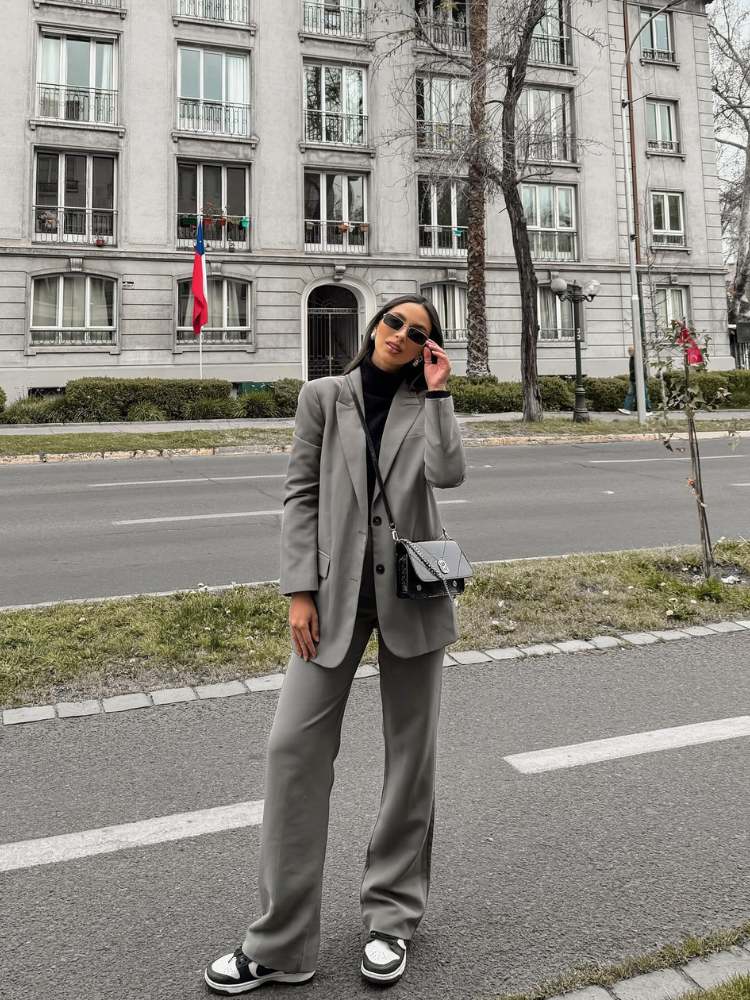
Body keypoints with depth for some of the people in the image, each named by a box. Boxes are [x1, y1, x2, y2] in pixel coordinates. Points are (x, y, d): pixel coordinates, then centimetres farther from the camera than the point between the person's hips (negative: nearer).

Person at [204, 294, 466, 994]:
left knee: (411, 750, 9)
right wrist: (300, 590, -7)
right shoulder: (324, 396, 5)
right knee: (293, 745, -5)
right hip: (336, 588, -1)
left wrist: (437, 391, -6)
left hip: (412, 590, 1)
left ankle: (392, 917, 27)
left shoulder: (427, 403, 8)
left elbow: (447, 473, -11)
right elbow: (300, 496, 0)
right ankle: (280, 943, 9)